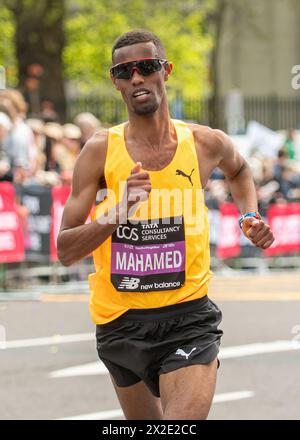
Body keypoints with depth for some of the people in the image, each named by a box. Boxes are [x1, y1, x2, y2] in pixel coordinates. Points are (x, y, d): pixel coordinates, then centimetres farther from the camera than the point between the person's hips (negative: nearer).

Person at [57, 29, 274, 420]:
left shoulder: (207, 144, -1)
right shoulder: (101, 150, -7)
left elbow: (238, 170, 26)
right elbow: (65, 251, -10)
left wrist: (250, 216, 8)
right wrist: (118, 212, -24)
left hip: (189, 318, -1)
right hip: (120, 324, 1)